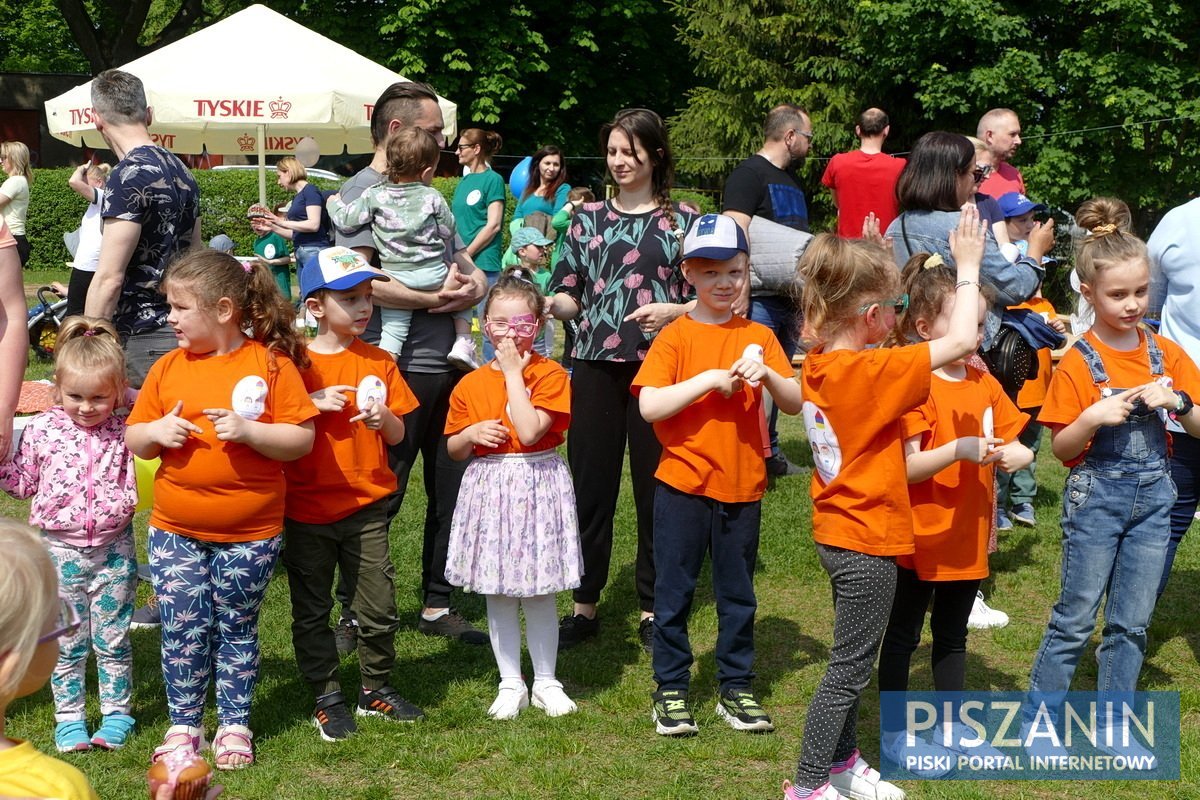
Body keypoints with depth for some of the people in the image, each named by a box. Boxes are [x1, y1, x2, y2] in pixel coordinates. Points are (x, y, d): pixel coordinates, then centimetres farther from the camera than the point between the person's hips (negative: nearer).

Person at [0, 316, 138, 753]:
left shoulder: (125, 433, -5)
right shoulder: (42, 430, -3)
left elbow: (138, 484, 1)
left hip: (113, 548, 0)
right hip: (60, 549, 1)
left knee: (113, 638, 8)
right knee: (67, 641, 10)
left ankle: (116, 713, 23)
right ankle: (69, 717, 22)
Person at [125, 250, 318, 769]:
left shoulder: (271, 363, -8)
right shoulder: (168, 367, 3)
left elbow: (302, 440, -10)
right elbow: (134, 440, 10)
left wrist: (248, 430, -23)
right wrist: (156, 431, -11)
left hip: (249, 533, -3)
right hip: (175, 531, 3)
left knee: (236, 630, 11)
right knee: (182, 631, 7)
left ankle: (235, 726, 24)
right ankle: (183, 724, 23)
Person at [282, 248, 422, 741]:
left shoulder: (378, 362, 3)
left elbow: (398, 436, 6)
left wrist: (383, 418, -16)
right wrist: (312, 403, -19)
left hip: (366, 506, 2)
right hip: (307, 510, -1)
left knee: (378, 607, 5)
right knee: (312, 610, 7)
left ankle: (375, 688, 22)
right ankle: (326, 696, 20)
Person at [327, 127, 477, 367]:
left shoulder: (374, 196, -3)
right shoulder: (432, 197, -2)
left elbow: (345, 220, -3)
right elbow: (448, 231, 5)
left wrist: (334, 203, 17)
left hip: (395, 278, 0)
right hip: (434, 276, 0)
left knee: (393, 329, 4)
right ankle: (463, 343, 14)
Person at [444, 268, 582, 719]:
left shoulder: (549, 375, -6)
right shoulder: (470, 385, 4)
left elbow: (529, 432, -21)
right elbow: (453, 449, 11)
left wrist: (514, 373, -16)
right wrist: (471, 434, -11)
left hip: (537, 487, -3)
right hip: (489, 490, 3)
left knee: (539, 593, 5)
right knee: (497, 595, 8)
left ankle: (546, 682, 21)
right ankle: (510, 684, 21)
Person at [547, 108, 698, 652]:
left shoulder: (682, 221, 5)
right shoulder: (588, 218, 11)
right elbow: (571, 296, 9)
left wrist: (675, 311, -14)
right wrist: (546, 303, -12)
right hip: (596, 366, 2)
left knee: (656, 486, 3)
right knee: (590, 484, 4)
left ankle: (653, 608, 15)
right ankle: (584, 604, 15)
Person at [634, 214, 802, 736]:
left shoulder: (758, 337, 5)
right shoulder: (675, 337, -5)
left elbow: (796, 403, 1)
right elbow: (649, 406, -16)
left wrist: (765, 374, -17)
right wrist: (709, 379, -21)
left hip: (742, 486, 3)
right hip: (683, 483, -3)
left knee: (738, 593, 12)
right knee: (674, 590, 6)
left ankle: (736, 687, 23)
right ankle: (670, 689, 17)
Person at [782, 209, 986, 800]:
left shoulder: (819, 364, 0)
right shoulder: (871, 373, -24)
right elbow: (961, 339, -27)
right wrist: (967, 265, -14)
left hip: (835, 533, 9)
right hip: (868, 542, -9)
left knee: (851, 661, 22)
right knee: (849, 667, 3)